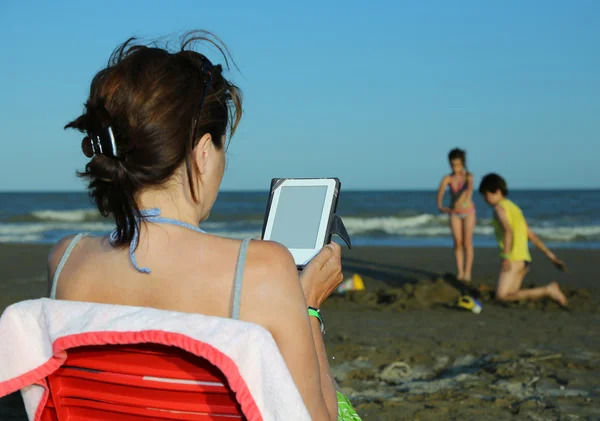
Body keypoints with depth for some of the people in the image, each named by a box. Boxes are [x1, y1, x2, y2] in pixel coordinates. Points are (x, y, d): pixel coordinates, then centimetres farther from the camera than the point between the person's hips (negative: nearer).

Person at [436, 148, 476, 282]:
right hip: (454, 213, 2)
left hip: (468, 211, -2)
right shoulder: (447, 179, -7)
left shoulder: (468, 176, -12)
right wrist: (440, 206, -43)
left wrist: (465, 201, -53)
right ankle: (460, 272, 7)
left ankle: (467, 272, 4)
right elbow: (440, 192, -22)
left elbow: (470, 188, -32)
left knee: (467, 242, 0)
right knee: (457, 243, 2)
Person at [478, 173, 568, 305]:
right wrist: (551, 256, 18)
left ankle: (547, 291, -16)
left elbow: (508, 231, -23)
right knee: (510, 295, 8)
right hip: (524, 259, 9)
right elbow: (531, 235, 20)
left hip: (513, 259, -9)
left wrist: (506, 257, -30)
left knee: (502, 296, -15)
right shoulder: (513, 208, 22)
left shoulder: (499, 208, -5)